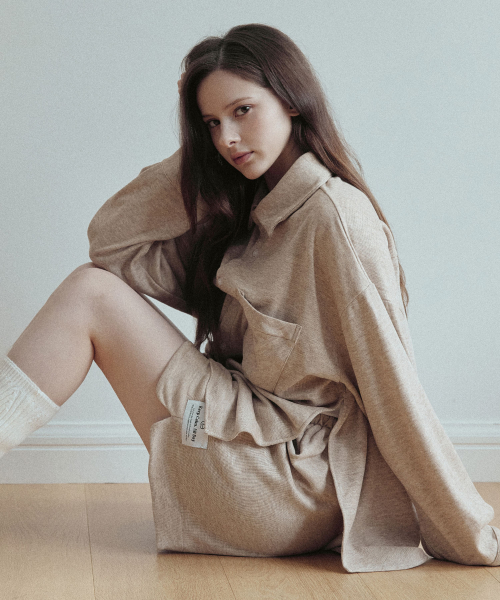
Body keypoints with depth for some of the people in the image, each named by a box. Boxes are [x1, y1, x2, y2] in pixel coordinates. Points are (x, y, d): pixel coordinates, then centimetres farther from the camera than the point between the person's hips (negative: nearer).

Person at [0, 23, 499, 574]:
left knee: (91, 295, -9)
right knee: (98, 279, 6)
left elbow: (391, 382, -18)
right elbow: (112, 241, 8)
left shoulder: (335, 215, -16)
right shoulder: (244, 213, 10)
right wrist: (194, 154, 4)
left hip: (292, 482, -8)